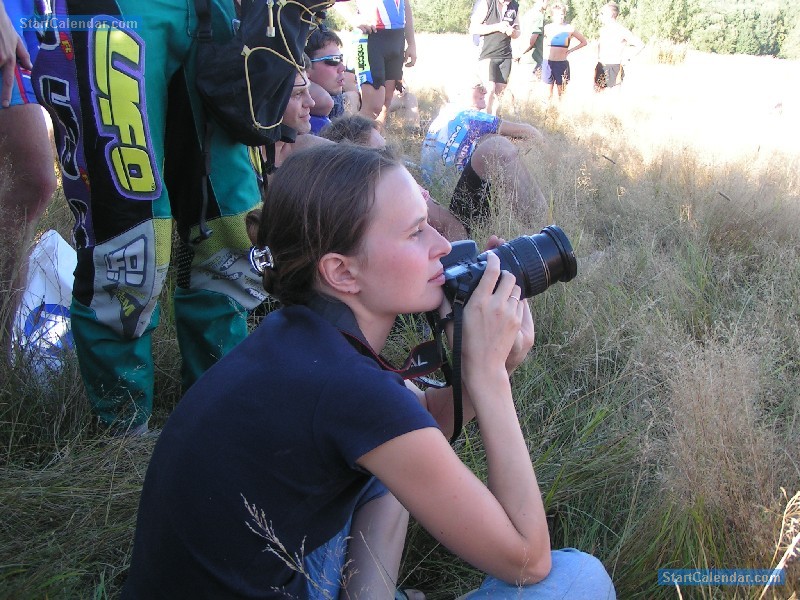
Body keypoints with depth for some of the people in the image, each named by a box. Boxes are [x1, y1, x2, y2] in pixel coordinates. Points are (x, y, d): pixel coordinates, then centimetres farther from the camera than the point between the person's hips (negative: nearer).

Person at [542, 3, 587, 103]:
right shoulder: (547, 27, 4)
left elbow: (584, 42, 10)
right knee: (549, 93, 5)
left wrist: (570, 50, 3)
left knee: (561, 93, 2)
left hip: (562, 63, -1)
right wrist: (545, 44, 2)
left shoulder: (569, 29, 1)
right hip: (548, 63, 1)